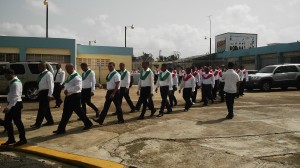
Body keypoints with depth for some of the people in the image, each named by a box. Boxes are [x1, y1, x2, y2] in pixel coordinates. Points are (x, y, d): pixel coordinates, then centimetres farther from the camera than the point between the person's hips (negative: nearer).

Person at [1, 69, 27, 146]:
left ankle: (23, 139, 14)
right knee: (7, 122, 15)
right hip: (12, 104, 10)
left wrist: (8, 107, -28)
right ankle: (11, 139, 27)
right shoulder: (13, 82, 12)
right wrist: (9, 106, 18)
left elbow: (15, 96, -26)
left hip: (15, 104, -10)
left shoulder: (16, 83, -19)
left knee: (17, 122, 0)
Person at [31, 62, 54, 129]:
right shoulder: (41, 74, 14)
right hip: (41, 92, 9)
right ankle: (50, 121, 25)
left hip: (45, 93, -9)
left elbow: (50, 84, -18)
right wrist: (38, 92, 16)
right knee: (45, 108, 14)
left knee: (42, 109, -6)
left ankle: (38, 124, -1)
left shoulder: (48, 74, -13)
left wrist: (49, 94, -21)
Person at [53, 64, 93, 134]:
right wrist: (65, 90, 4)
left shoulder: (77, 76, -16)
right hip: (69, 96, 10)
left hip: (75, 96, -10)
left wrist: (68, 90, -26)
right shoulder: (69, 76, 15)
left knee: (78, 111, -3)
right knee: (66, 113, 12)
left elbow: (78, 87, -28)